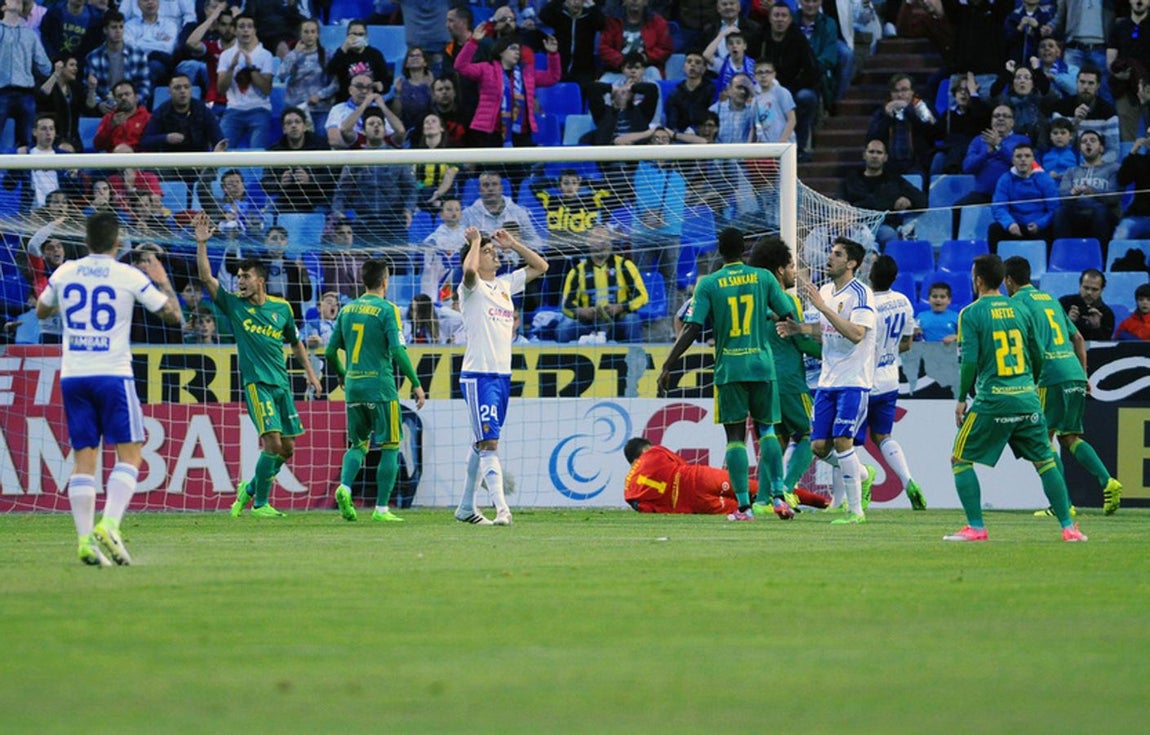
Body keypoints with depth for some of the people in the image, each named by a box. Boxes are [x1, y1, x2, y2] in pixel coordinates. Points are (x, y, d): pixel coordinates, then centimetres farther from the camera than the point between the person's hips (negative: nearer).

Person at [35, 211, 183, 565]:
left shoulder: (65, 273, 6)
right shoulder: (129, 277, -4)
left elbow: (41, 310, 24)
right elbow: (174, 314, 2)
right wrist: (162, 282, 19)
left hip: (72, 376, 4)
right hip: (113, 375, -4)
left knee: (84, 457, 5)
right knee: (129, 453, 2)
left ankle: (85, 539, -4)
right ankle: (109, 524, -16)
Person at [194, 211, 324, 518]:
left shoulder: (282, 308, 9)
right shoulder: (234, 305, 1)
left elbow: (295, 343, 22)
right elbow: (206, 277, -8)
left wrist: (311, 374, 19)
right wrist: (201, 243, -16)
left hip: (282, 384, 5)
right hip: (257, 383, -4)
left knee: (286, 448, 5)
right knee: (272, 442, -15)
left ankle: (250, 488, 24)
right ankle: (260, 503, -4)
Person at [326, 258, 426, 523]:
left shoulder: (347, 310, 10)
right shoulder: (387, 310, -7)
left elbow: (330, 352, 13)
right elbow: (397, 350, -16)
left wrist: (342, 375, 31)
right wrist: (416, 383, -10)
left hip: (353, 386, 5)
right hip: (380, 386, -5)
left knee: (358, 444, 15)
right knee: (390, 447, 4)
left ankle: (345, 486, -12)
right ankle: (381, 509, 0)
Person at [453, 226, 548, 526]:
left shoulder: (505, 285, 15)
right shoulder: (473, 287, -5)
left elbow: (540, 266, 23)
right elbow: (469, 270, -29)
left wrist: (512, 244, 14)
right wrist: (475, 241, -12)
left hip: (502, 375, 8)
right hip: (478, 375, -8)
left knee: (482, 444, 14)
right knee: (489, 443, -14)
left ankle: (466, 507, 23)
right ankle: (501, 509, -23)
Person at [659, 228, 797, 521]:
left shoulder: (708, 284, -2)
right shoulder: (763, 278, 2)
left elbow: (691, 329, -8)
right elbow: (788, 317, 5)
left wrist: (667, 366, -3)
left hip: (729, 369, -1)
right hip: (762, 365, 2)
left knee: (735, 436, 1)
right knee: (767, 429, 15)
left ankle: (743, 506, -5)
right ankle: (777, 496, 3)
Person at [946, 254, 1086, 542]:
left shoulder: (971, 314, -5)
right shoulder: (1018, 310, 9)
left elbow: (970, 362, -11)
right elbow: (1038, 357, 14)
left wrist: (961, 399, 0)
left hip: (992, 400, -4)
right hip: (1027, 398, 4)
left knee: (960, 460, 9)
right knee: (1045, 461, 13)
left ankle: (976, 527, 1)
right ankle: (1068, 527, 8)